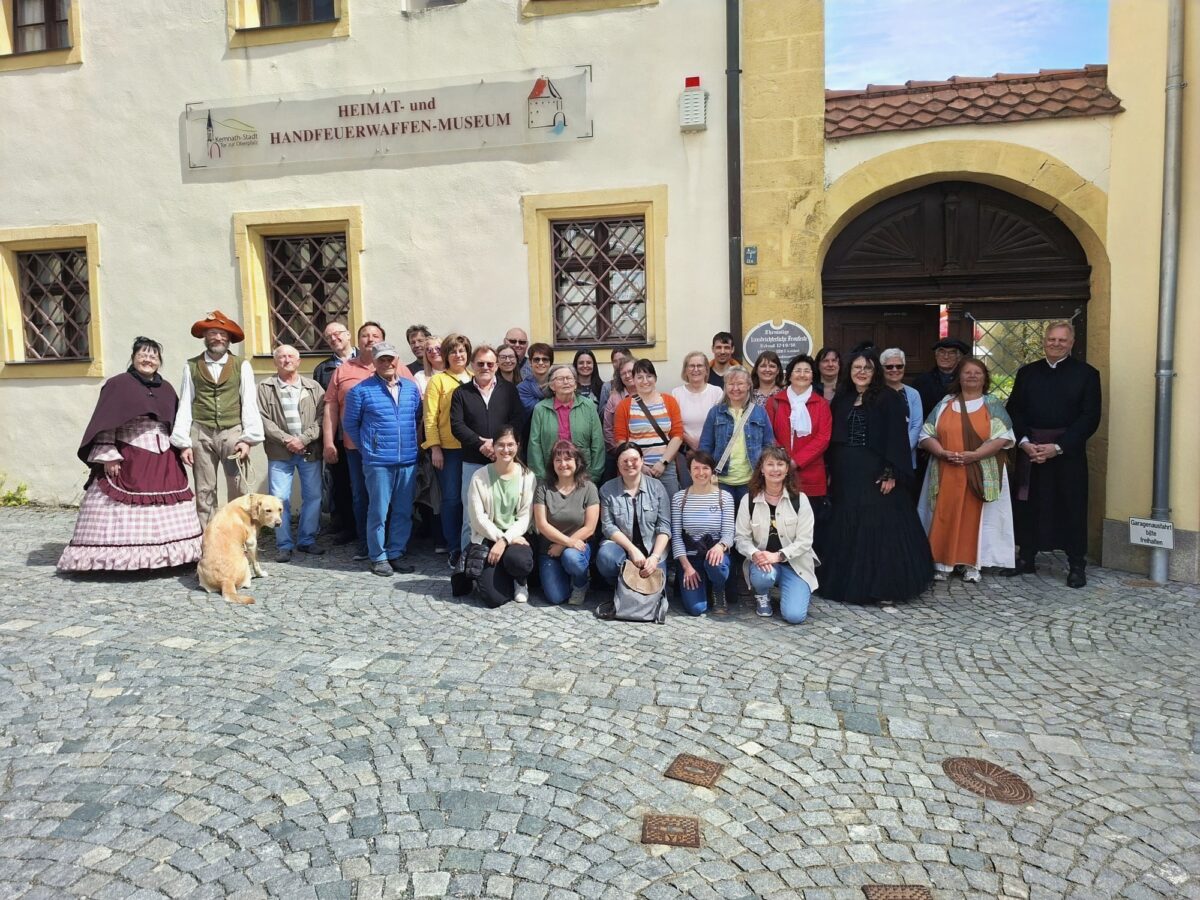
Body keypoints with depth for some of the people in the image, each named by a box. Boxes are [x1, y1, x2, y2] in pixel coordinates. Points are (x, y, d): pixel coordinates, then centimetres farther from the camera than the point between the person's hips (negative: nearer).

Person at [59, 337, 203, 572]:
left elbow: (176, 425, 20)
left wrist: (182, 448, 15)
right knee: (124, 513, -6)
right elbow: (104, 424, -7)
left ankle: (163, 556, 12)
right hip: (127, 460, -5)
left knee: (164, 516, 6)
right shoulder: (118, 384, -2)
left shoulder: (166, 389, 14)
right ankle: (120, 558, -3)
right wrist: (108, 456, -14)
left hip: (163, 462, 6)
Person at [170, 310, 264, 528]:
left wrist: (248, 438, -5)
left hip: (233, 432, -1)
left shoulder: (242, 366, 7)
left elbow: (249, 403, 3)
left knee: (239, 491, -1)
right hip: (201, 434, 1)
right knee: (204, 492, 4)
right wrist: (183, 443, 0)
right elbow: (184, 405, 6)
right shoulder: (192, 366, 8)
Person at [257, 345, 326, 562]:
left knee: (313, 496, 5)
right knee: (279, 499, -2)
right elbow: (264, 420, -4)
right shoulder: (265, 388, 4)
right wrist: (286, 439, -13)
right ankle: (284, 544, 9)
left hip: (310, 451, 1)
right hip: (280, 453, -1)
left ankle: (307, 540, 19)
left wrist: (303, 439, -13)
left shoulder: (313, 387, 7)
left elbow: (321, 418, -2)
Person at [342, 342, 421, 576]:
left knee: (403, 511, 8)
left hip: (408, 461, 4)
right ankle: (378, 557, 13)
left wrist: (409, 442, 11)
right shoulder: (361, 390, -3)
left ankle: (396, 553, 21)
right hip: (378, 462, -4)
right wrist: (366, 447, 7)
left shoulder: (411, 388, 8)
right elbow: (350, 423, 5)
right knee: (378, 511, 1)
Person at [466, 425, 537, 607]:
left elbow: (525, 517, -4)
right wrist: (500, 538, -14)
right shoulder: (480, 477, -3)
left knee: (518, 560, -37)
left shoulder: (527, 476, 0)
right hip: (488, 538, -1)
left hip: (515, 536, 1)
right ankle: (486, 577, 20)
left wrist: (505, 540, -16)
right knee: (494, 598, -19)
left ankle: (521, 582, 3)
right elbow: (478, 518, -5)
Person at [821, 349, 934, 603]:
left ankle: (884, 588, 2)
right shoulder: (842, 399, 12)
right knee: (847, 529, 9)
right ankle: (850, 583, 19)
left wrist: (891, 473, -18)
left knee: (879, 528, -4)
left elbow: (896, 438, -10)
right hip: (846, 474, 5)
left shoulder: (888, 399, -4)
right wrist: (831, 472, 9)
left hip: (875, 473, -5)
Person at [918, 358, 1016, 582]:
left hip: (981, 475, -1)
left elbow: (1003, 437, -6)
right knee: (945, 517, 1)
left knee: (974, 517, 1)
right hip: (946, 473, 1)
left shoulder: (993, 405, 5)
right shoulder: (945, 404, 10)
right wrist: (943, 453, -14)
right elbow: (926, 434, 4)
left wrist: (974, 455, -17)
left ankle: (972, 564, 10)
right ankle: (942, 563, 7)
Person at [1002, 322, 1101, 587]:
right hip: (1029, 451, 3)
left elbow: (1090, 417, -6)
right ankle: (1026, 558, 20)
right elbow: (1014, 411, 7)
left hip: (1068, 454, -3)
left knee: (1071, 508, 2)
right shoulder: (1027, 373, 10)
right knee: (1028, 505, 7)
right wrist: (1024, 442, -9)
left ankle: (1077, 566, 12)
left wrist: (1057, 447, -14)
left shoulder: (1086, 374, 0)